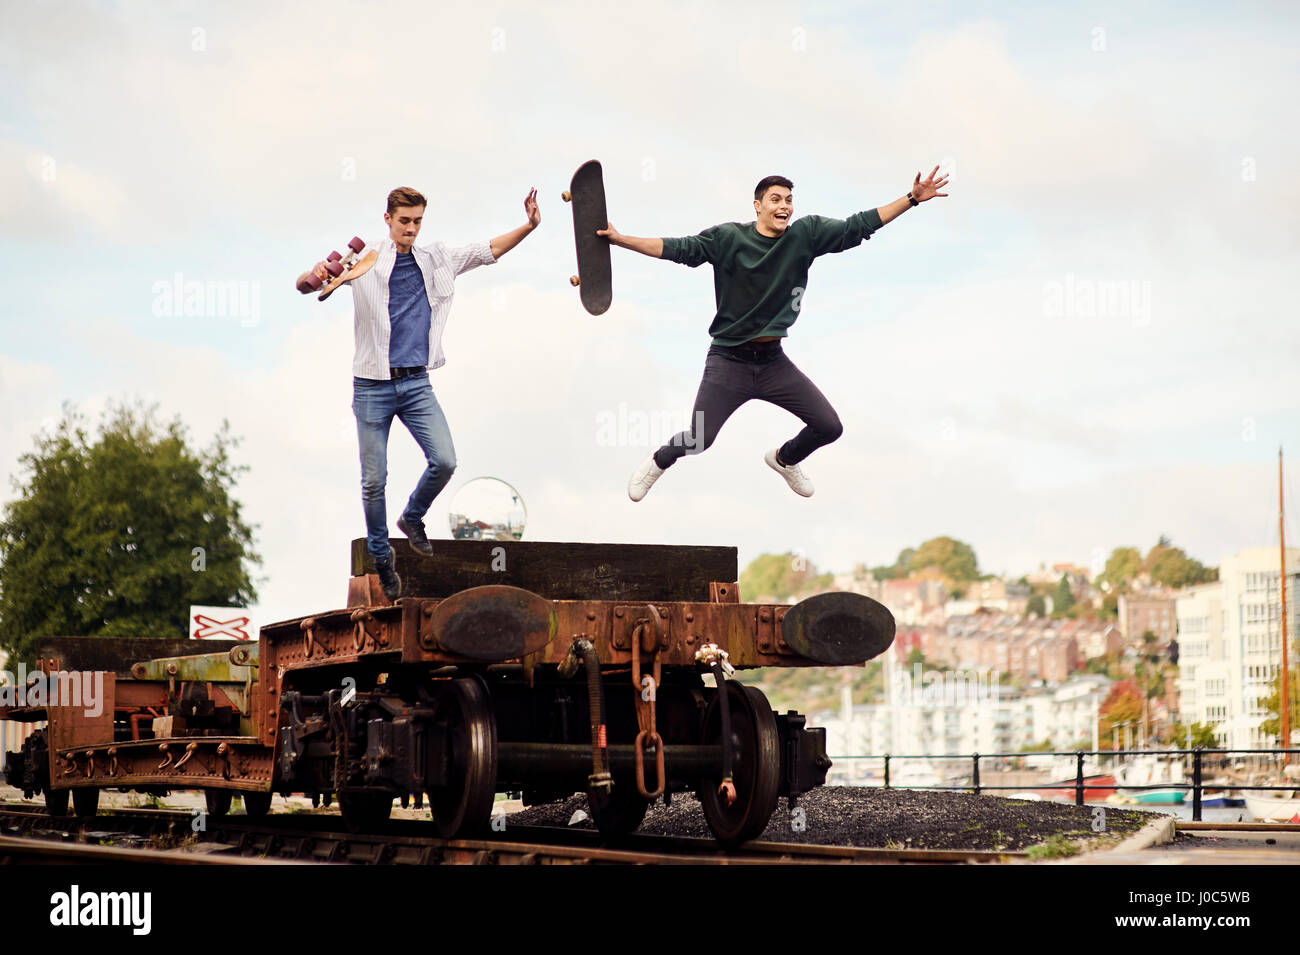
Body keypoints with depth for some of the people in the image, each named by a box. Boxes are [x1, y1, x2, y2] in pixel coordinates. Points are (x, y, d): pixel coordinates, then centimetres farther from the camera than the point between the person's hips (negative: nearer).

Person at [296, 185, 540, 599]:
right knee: (374, 479, -1)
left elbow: (490, 250, 14)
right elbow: (305, 286, -11)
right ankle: (381, 555, 19)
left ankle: (412, 518, 17)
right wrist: (314, 276, -36)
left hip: (416, 383, 3)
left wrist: (529, 226, -1)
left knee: (444, 461, -12)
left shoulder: (436, 260, 8)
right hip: (373, 385, -3)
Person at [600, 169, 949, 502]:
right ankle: (658, 462, 24)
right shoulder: (727, 238, -9)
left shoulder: (806, 234, -2)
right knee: (699, 440, -12)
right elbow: (678, 249, -14)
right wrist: (620, 239, -24)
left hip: (774, 361, 4)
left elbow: (858, 226, 0)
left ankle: (784, 458, 34)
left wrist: (913, 199, -4)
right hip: (729, 361, -4)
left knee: (830, 427, 1)